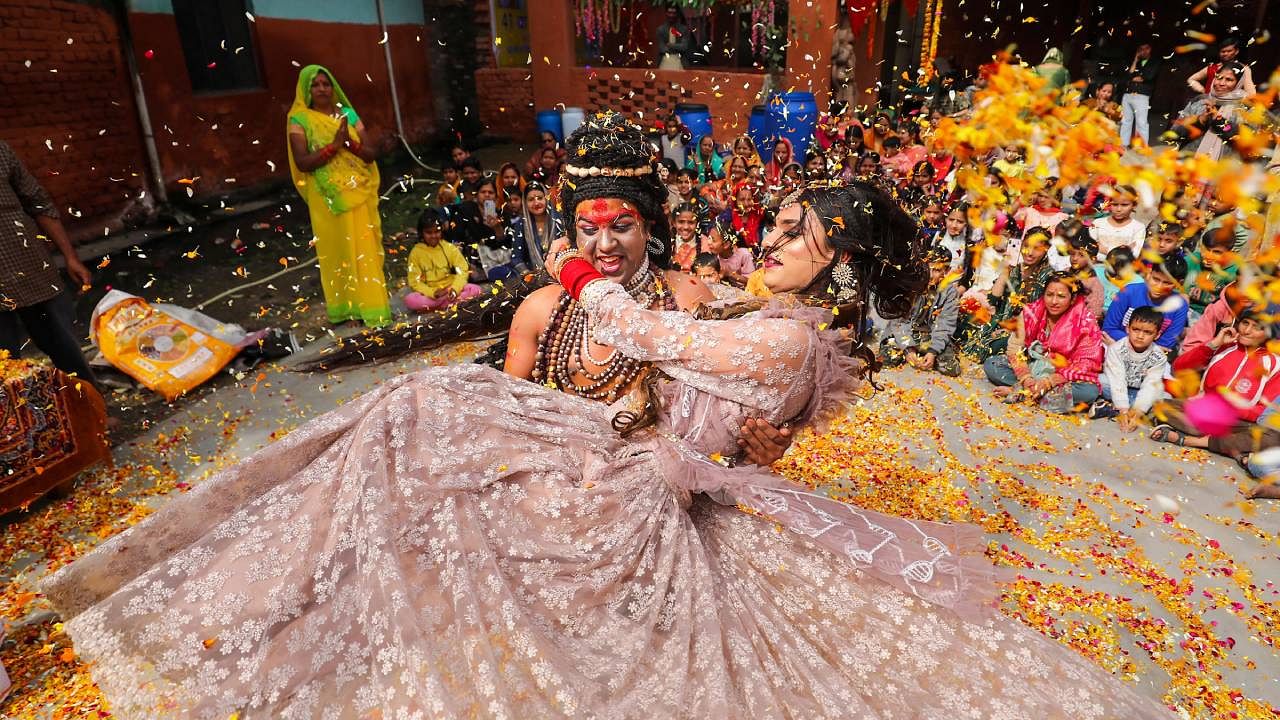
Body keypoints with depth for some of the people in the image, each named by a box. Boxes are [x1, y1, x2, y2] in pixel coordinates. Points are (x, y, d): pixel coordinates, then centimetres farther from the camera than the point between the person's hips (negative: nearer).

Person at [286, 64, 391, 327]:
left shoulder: (348, 114, 7)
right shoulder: (300, 121, -3)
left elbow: (372, 153, 3)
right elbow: (303, 162, -14)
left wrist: (349, 143, -15)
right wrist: (334, 145, -20)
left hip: (359, 193, 3)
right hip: (329, 198, -3)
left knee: (366, 249, 6)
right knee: (340, 251, 2)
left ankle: (371, 303, 16)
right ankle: (349, 307, 10)